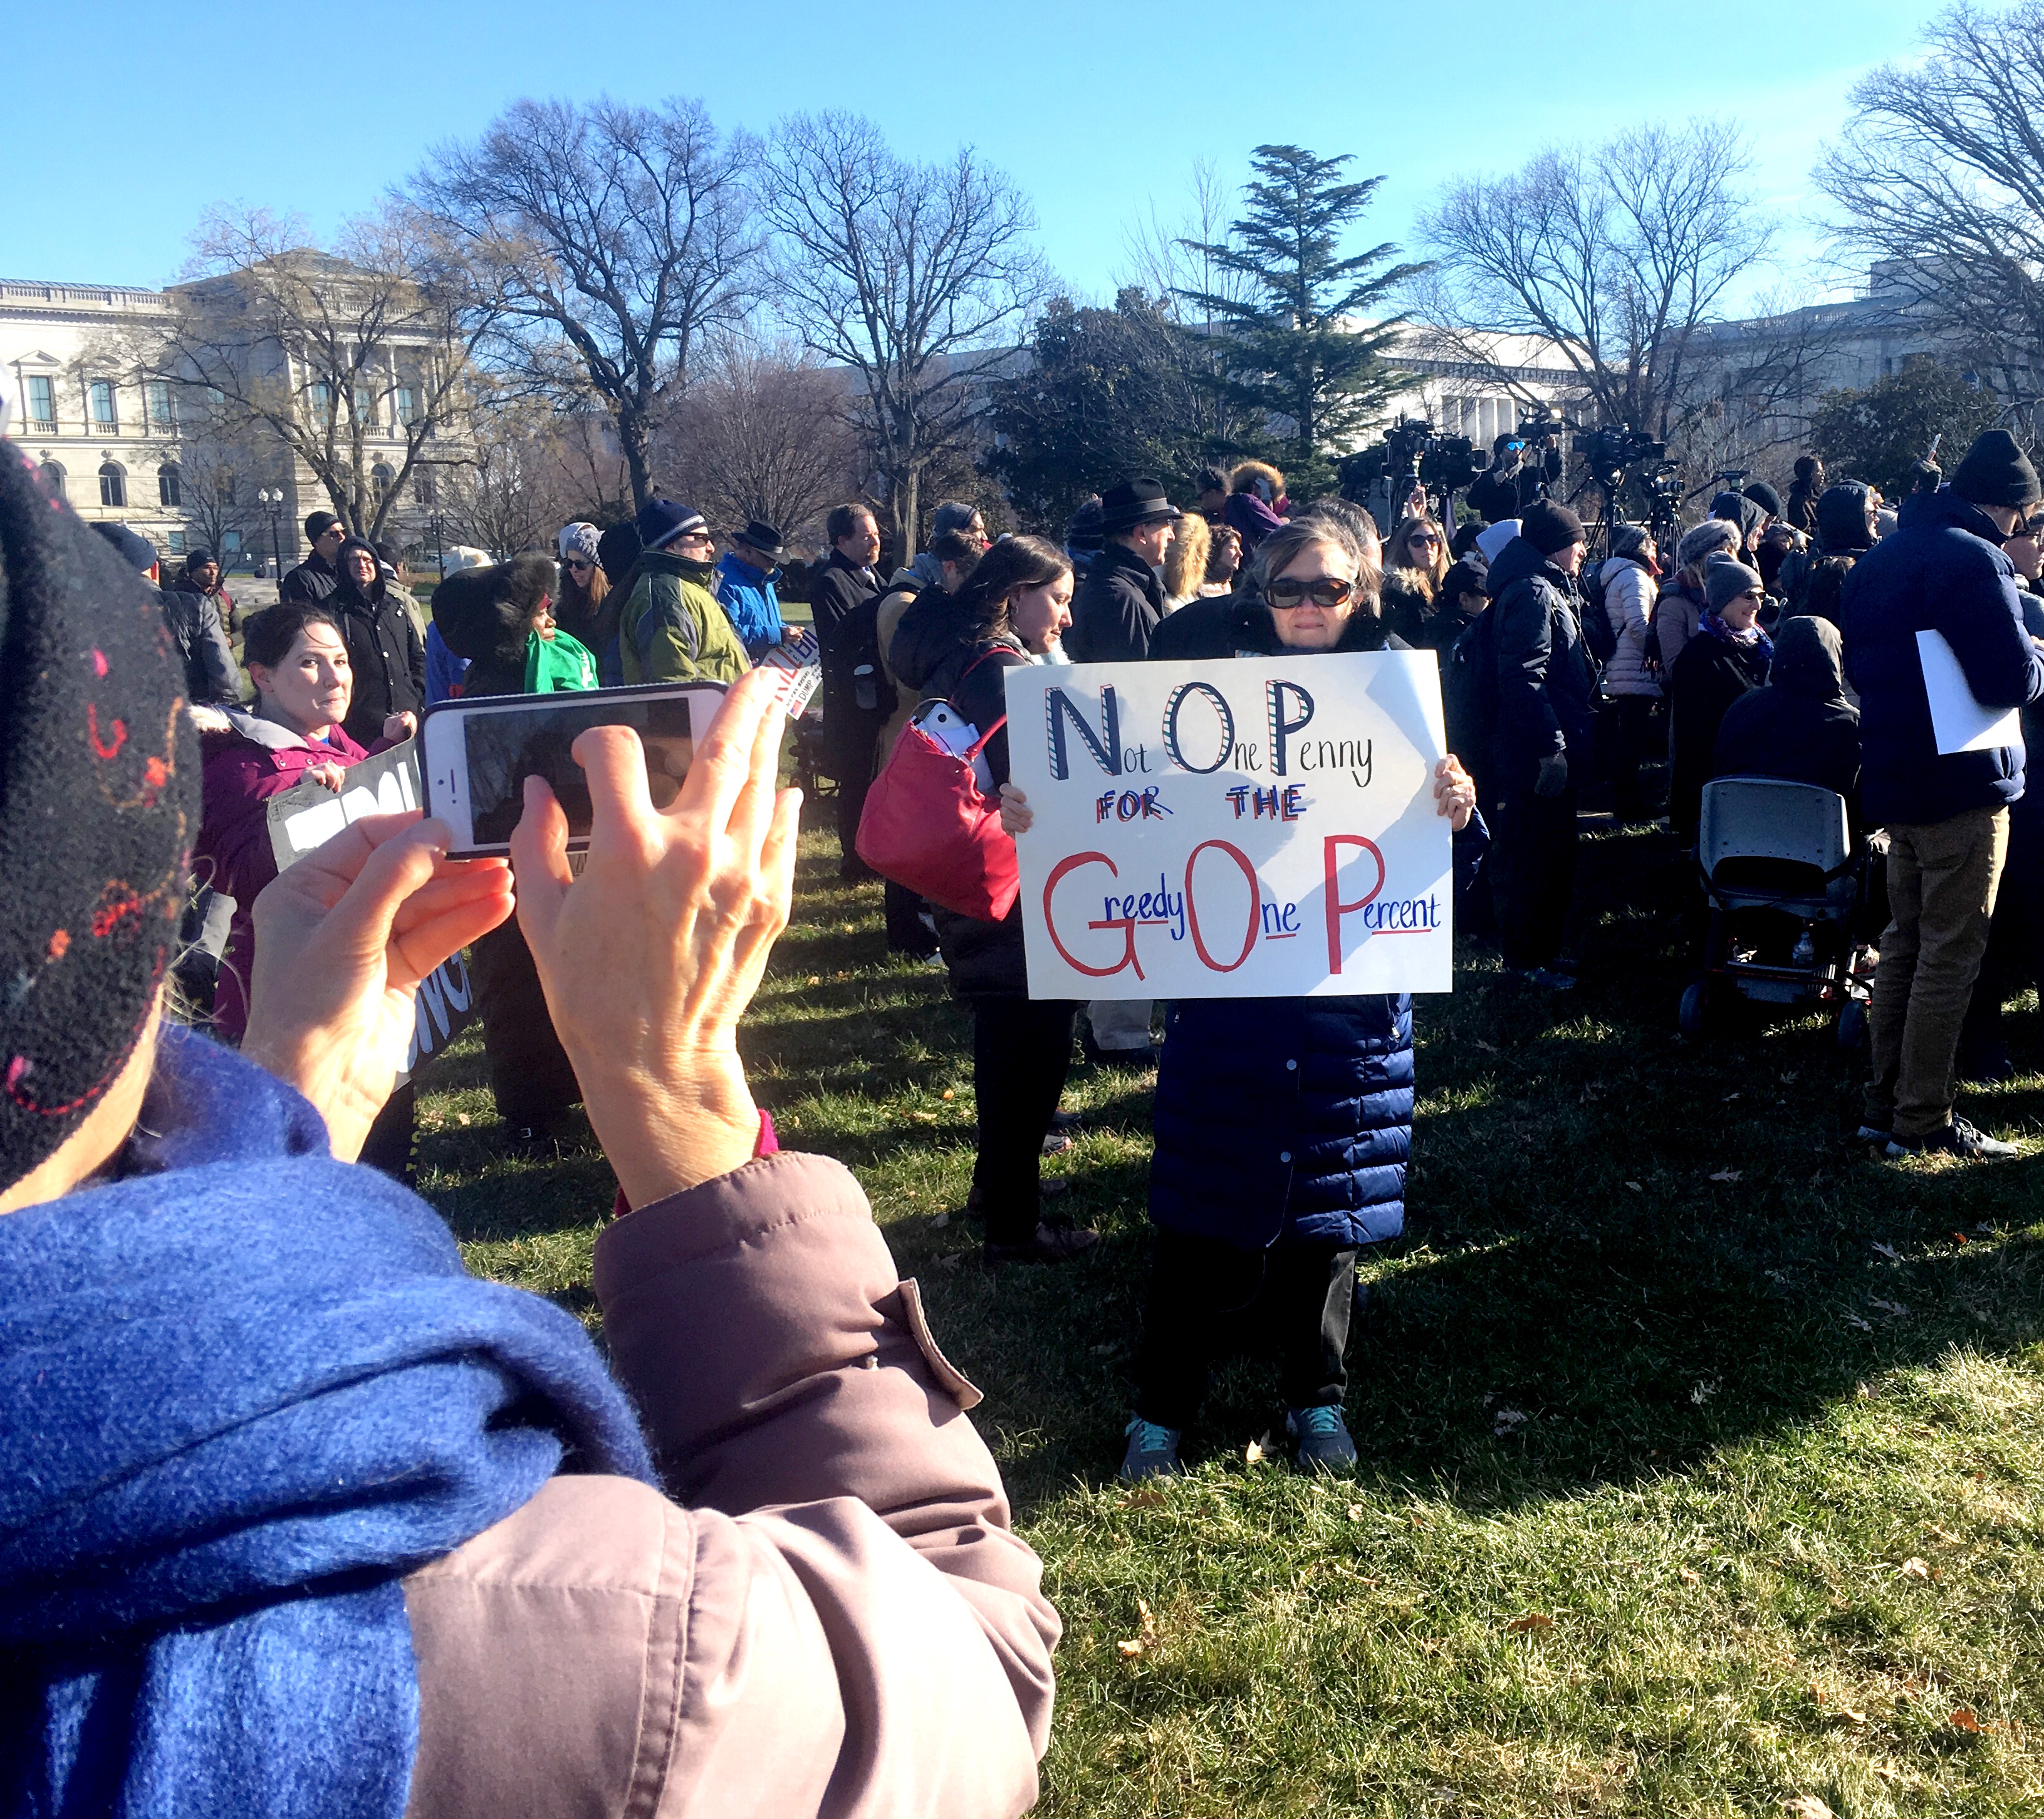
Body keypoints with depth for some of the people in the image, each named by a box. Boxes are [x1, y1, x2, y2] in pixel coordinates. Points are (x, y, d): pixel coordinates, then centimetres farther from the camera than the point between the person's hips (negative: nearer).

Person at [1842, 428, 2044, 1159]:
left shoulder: (1879, 557, 12)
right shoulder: (1972, 558, -16)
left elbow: (1858, 665, 21)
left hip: (1894, 781, 9)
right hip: (1962, 784, -9)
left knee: (1905, 941, 16)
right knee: (1951, 954, -2)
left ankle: (1885, 1103, 21)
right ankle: (1922, 1121, 2)